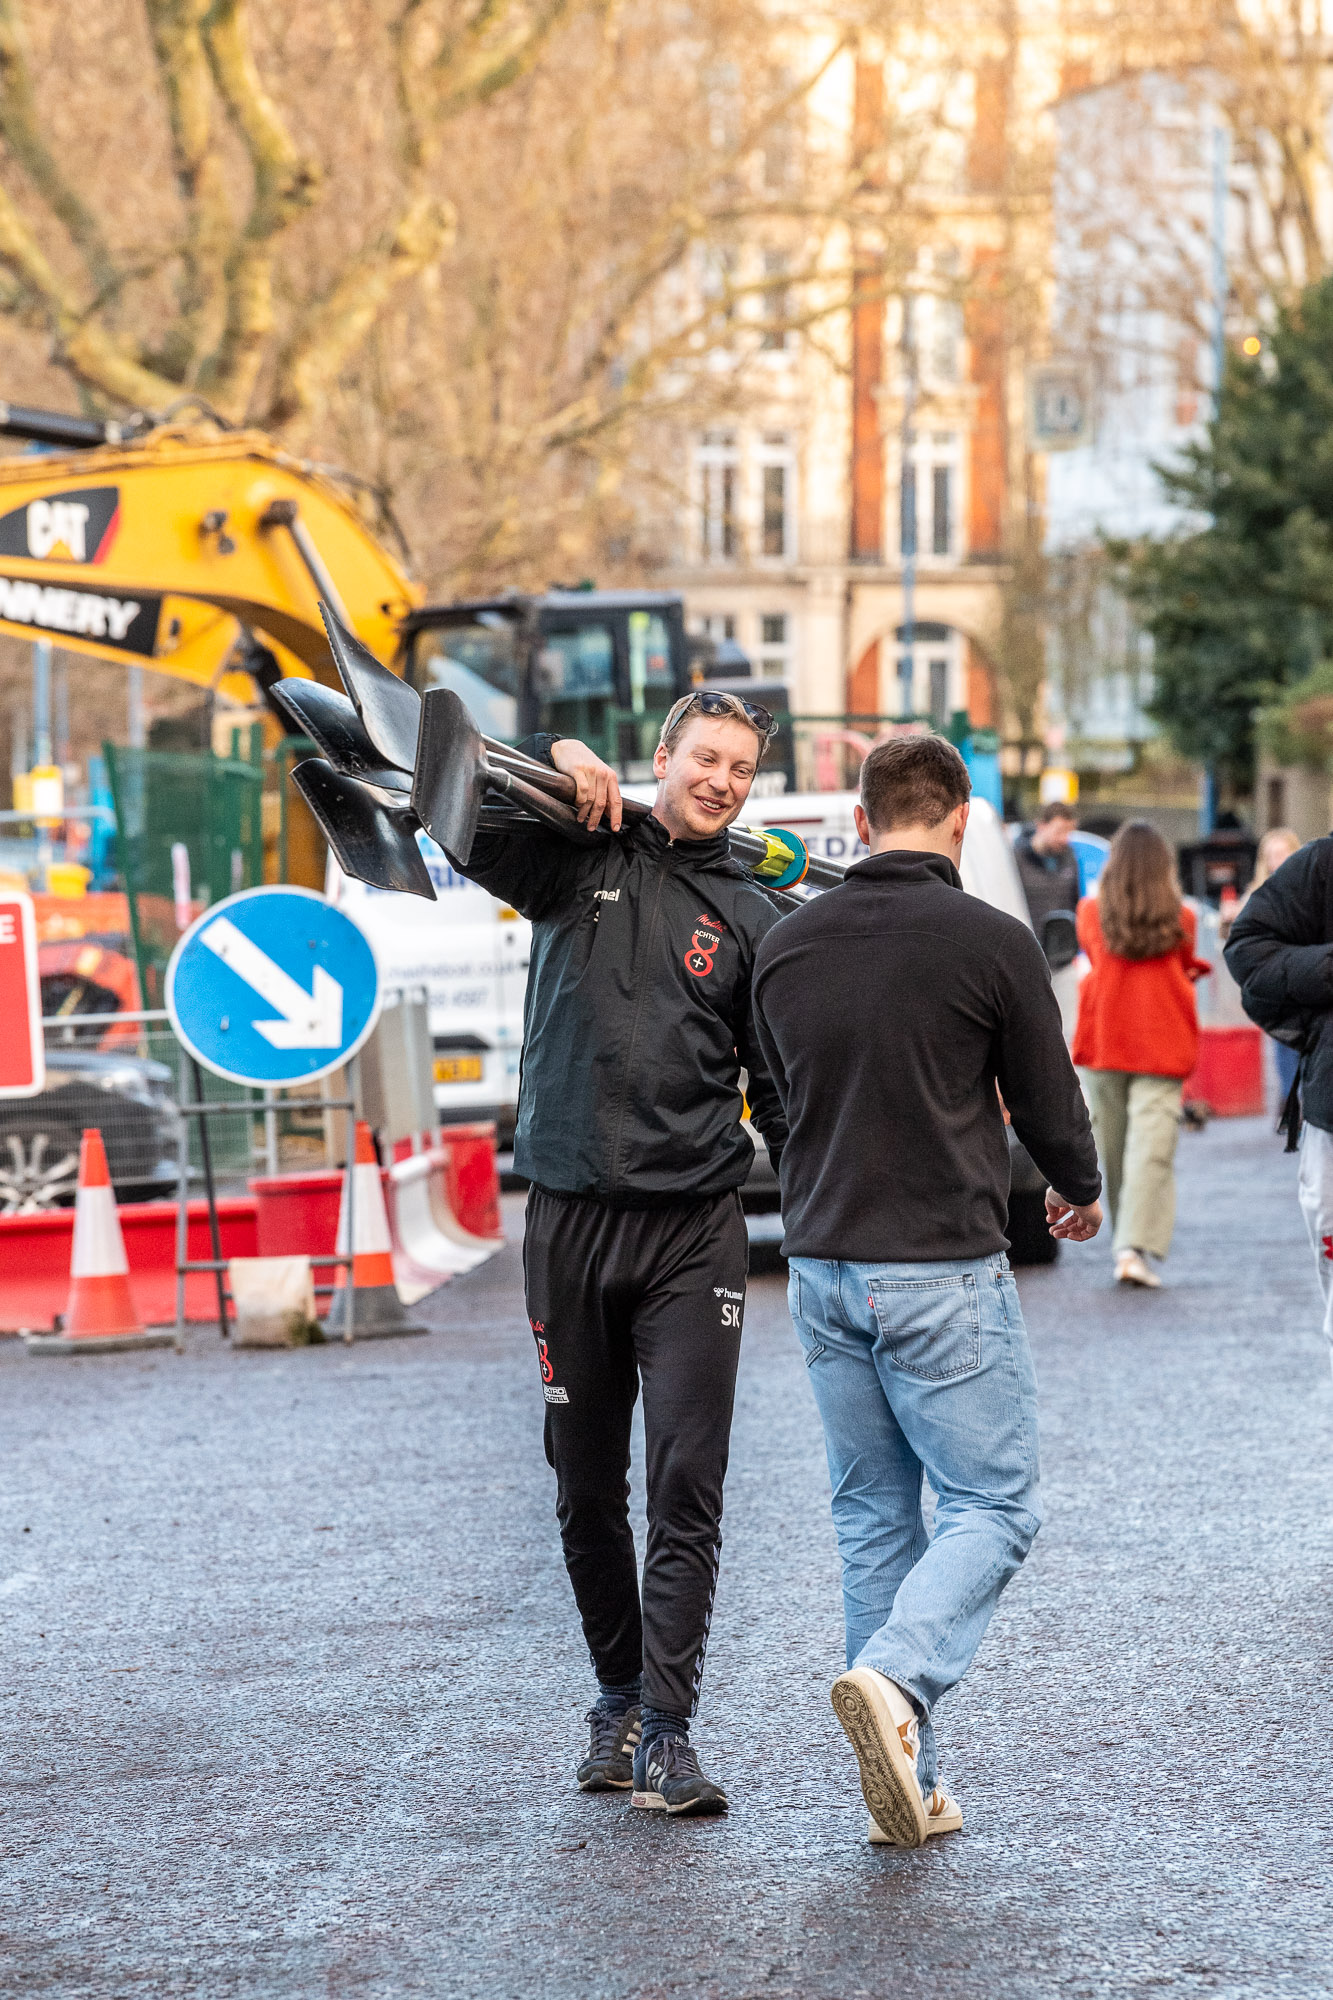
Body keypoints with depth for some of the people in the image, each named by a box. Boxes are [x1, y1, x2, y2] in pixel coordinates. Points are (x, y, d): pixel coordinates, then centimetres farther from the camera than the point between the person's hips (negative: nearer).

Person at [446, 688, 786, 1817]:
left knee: (687, 1483, -9)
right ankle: (618, 1694, 26)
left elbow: (784, 1089, 10)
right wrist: (553, 759, -10)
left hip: (696, 1228, -1)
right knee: (586, 1486, 10)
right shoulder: (575, 862, 8)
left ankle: (666, 1729, -10)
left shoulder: (750, 919, 8)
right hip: (570, 1217, 1)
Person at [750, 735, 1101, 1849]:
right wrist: (1080, 1192, 21)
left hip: (823, 1269, 5)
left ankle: (909, 1784, 11)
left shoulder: (785, 946, 4)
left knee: (874, 1518, 12)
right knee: (993, 1505, 3)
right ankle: (897, 1682, -22)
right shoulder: (993, 943, -10)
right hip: (945, 1273, -5)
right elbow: (1047, 1103, -1)